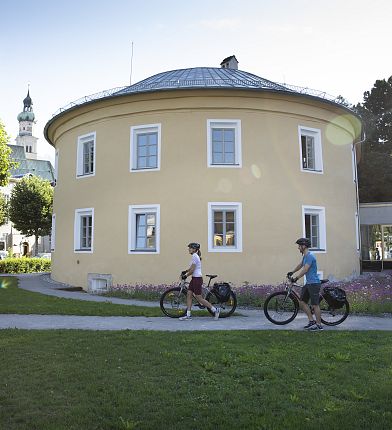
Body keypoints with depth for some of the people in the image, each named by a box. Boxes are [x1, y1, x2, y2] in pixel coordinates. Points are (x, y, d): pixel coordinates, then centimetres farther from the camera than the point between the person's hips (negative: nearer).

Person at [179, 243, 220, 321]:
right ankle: (188, 315, 8)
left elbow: (192, 270, -19)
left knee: (199, 298, -4)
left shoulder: (194, 256, -16)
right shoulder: (196, 256, 14)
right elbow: (191, 268, 25)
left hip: (197, 279, -10)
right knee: (188, 295, 6)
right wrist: (185, 271, 13)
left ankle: (215, 310, 5)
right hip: (194, 279, 10)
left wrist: (185, 275, -7)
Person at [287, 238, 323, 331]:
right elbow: (300, 265, 32)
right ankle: (311, 321, 16)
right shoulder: (305, 256, 14)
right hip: (308, 283, 10)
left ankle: (319, 325, 6)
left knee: (315, 305, -3)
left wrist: (296, 278, -21)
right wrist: (292, 272, 42)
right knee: (302, 302, 9)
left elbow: (305, 270, -23)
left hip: (314, 283, -10)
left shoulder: (310, 256, -17)